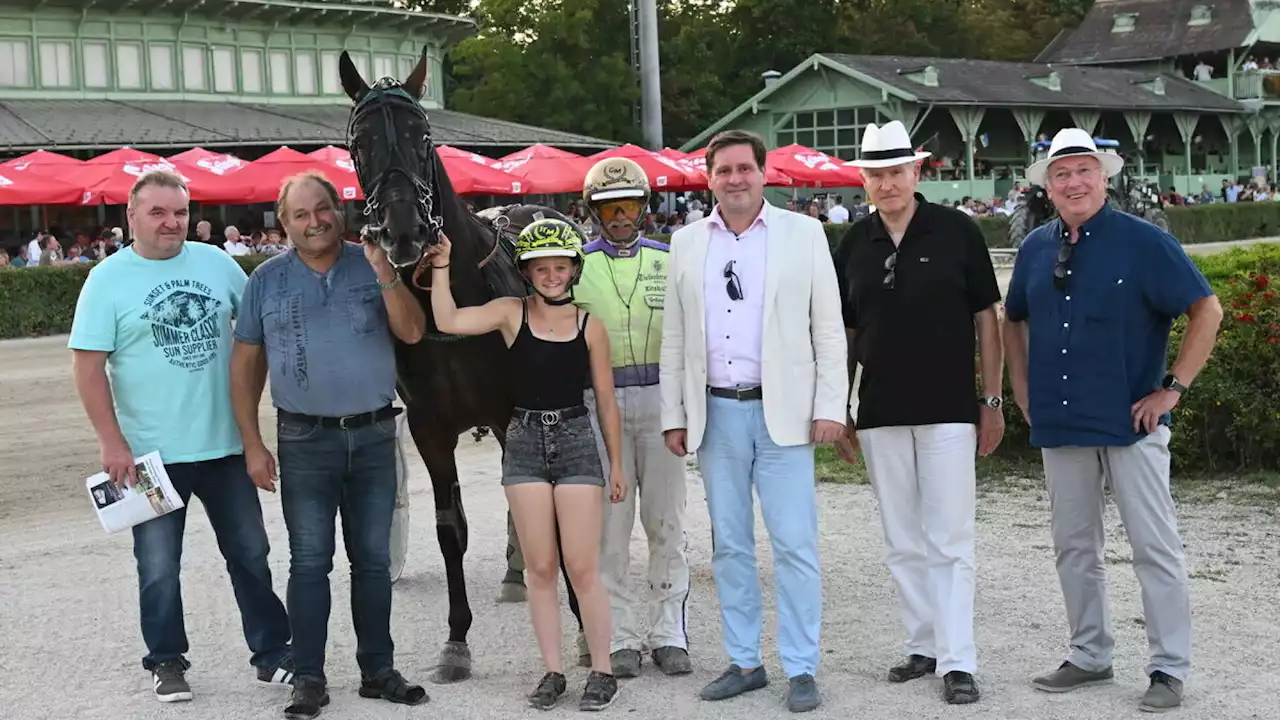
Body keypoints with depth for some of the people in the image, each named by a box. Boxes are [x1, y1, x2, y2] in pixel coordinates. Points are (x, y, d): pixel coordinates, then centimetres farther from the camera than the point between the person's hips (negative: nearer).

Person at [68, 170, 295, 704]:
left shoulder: (217, 264, 3)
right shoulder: (108, 279, -6)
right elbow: (88, 367, -8)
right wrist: (111, 441, -13)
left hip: (225, 444, 3)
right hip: (152, 454, -3)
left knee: (250, 553, 11)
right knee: (158, 568, 7)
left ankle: (272, 653, 22)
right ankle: (166, 662, 23)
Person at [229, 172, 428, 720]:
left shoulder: (372, 266, 2)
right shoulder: (267, 280, 1)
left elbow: (412, 332, -8)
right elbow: (245, 364, 3)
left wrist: (385, 273, -22)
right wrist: (252, 444, -2)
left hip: (374, 435, 1)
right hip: (305, 441, -1)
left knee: (373, 558, 10)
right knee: (309, 562, 2)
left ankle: (378, 670, 21)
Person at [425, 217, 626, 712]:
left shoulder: (589, 327, 1)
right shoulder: (512, 313, 1)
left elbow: (606, 402, 6)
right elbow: (448, 321, -12)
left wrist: (616, 464, 7)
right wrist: (441, 267, -17)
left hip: (576, 442, -1)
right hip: (525, 443, 1)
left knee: (582, 568, -1)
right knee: (540, 568, 7)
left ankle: (602, 671, 11)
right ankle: (553, 671, 16)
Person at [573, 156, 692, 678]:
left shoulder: (669, 260, 8)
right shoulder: (577, 266, 4)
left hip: (660, 396, 1)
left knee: (666, 519, 4)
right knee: (611, 522, 2)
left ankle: (668, 633, 13)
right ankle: (620, 637, 11)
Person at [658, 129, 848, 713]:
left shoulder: (803, 233, 2)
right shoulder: (687, 243, 10)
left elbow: (829, 329, 1)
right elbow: (674, 338, 11)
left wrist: (830, 407, -6)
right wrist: (673, 415, 7)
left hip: (782, 411, -3)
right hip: (716, 412, 3)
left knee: (795, 545, -4)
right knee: (729, 545, 9)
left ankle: (801, 669, 4)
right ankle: (743, 662, 19)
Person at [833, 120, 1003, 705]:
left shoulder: (957, 232, -3)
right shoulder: (854, 243, 6)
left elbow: (987, 318, 0)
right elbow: (845, 333, 12)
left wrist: (993, 401, -3)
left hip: (948, 411, -4)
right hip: (880, 415, 4)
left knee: (949, 541, -4)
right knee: (903, 544, 10)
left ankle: (958, 661, 0)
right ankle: (924, 645, 21)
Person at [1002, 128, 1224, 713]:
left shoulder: (1143, 242, -7)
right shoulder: (1036, 248, 8)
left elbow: (1207, 311, -7)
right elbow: (1012, 319, 23)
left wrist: (1173, 388, -10)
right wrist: (1024, 391, 14)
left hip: (1130, 421, -5)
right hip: (1059, 424, 5)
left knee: (1154, 546, -1)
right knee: (1074, 547, 12)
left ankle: (1169, 669, 7)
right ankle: (1090, 656, 25)